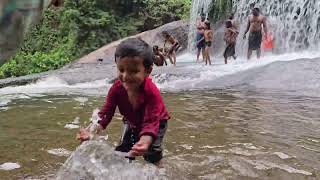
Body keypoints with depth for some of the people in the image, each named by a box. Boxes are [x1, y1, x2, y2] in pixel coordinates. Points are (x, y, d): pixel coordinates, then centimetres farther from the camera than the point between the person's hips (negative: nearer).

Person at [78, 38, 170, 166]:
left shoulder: (152, 92, -41)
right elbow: (106, 113, -28)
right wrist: (92, 131, -48)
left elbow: (151, 122, -49)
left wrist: (144, 142, -70)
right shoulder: (117, 88, -28)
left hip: (156, 123, -4)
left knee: (153, 150, -15)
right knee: (123, 150, 5)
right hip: (132, 123, 5)